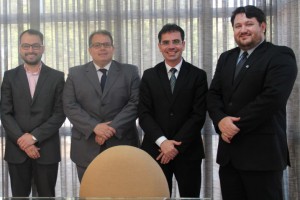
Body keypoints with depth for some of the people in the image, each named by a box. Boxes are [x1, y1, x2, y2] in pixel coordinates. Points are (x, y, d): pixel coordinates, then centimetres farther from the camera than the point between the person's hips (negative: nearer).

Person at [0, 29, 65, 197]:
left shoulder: (57, 77, 2)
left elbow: (60, 114, -3)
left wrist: (34, 136, -12)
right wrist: (22, 140, -11)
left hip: (47, 149, -1)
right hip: (17, 149, 1)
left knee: (47, 195, 6)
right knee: (19, 194, 8)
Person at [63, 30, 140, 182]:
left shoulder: (130, 72, 6)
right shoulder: (75, 74, 8)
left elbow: (135, 103, -3)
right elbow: (70, 106, -1)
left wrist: (113, 127, -15)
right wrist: (94, 127, -15)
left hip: (122, 145, 0)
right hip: (86, 148, 1)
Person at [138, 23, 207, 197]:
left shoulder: (198, 75, 1)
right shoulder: (149, 76, 6)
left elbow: (198, 115, -5)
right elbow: (144, 114, -1)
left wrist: (176, 145, -12)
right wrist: (162, 141, -15)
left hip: (188, 151, -1)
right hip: (155, 150, 1)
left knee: (190, 195, 7)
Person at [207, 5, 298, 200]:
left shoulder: (281, 56, -4)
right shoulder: (226, 58, 17)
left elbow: (272, 97, -16)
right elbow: (213, 94, 11)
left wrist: (237, 126, -14)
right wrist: (221, 120, -10)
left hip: (262, 152, -6)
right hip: (228, 150, 6)